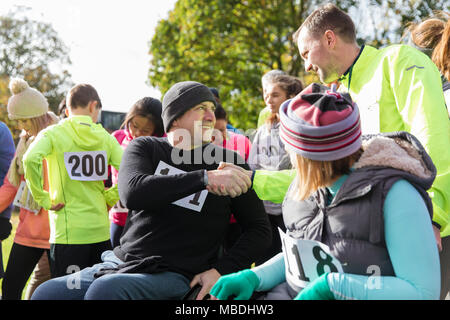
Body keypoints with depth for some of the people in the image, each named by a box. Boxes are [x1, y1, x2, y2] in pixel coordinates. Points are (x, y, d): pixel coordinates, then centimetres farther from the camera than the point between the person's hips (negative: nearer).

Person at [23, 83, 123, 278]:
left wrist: (43, 199, -11)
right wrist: (109, 198, 7)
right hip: (101, 232, 4)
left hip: (68, 233, -3)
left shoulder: (52, 134, -1)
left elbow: (31, 160, -21)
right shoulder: (104, 136, 7)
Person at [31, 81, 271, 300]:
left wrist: (221, 270, -9)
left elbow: (260, 229, 6)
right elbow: (133, 193, -17)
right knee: (45, 293, -12)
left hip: (174, 276, -3)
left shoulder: (228, 162, 4)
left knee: (104, 289, -31)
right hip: (120, 263, 3)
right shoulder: (145, 147, 7)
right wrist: (205, 178, -25)